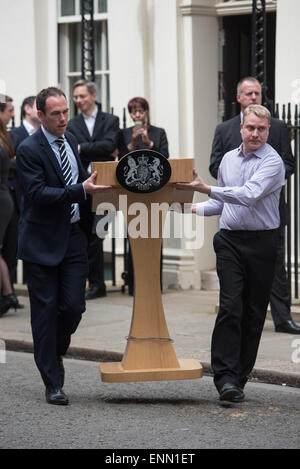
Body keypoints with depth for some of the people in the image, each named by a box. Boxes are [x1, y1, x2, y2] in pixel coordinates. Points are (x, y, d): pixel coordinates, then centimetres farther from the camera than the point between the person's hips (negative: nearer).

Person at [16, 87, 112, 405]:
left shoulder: (71, 140, 11)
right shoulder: (29, 150, -11)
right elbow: (38, 193, -22)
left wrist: (95, 192, 7)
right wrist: (81, 191, -27)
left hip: (74, 237, 5)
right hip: (43, 241, -5)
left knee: (73, 306, -1)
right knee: (45, 311, 0)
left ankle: (54, 353, 28)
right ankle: (53, 383, 7)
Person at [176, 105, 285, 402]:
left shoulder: (273, 162, -7)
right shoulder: (228, 159, 13)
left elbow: (249, 195, -22)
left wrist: (206, 188, -26)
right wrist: (197, 208, 9)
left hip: (262, 241, -3)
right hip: (230, 240, 3)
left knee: (254, 313, 1)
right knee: (230, 306, -11)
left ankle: (239, 377, 10)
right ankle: (225, 377, -15)